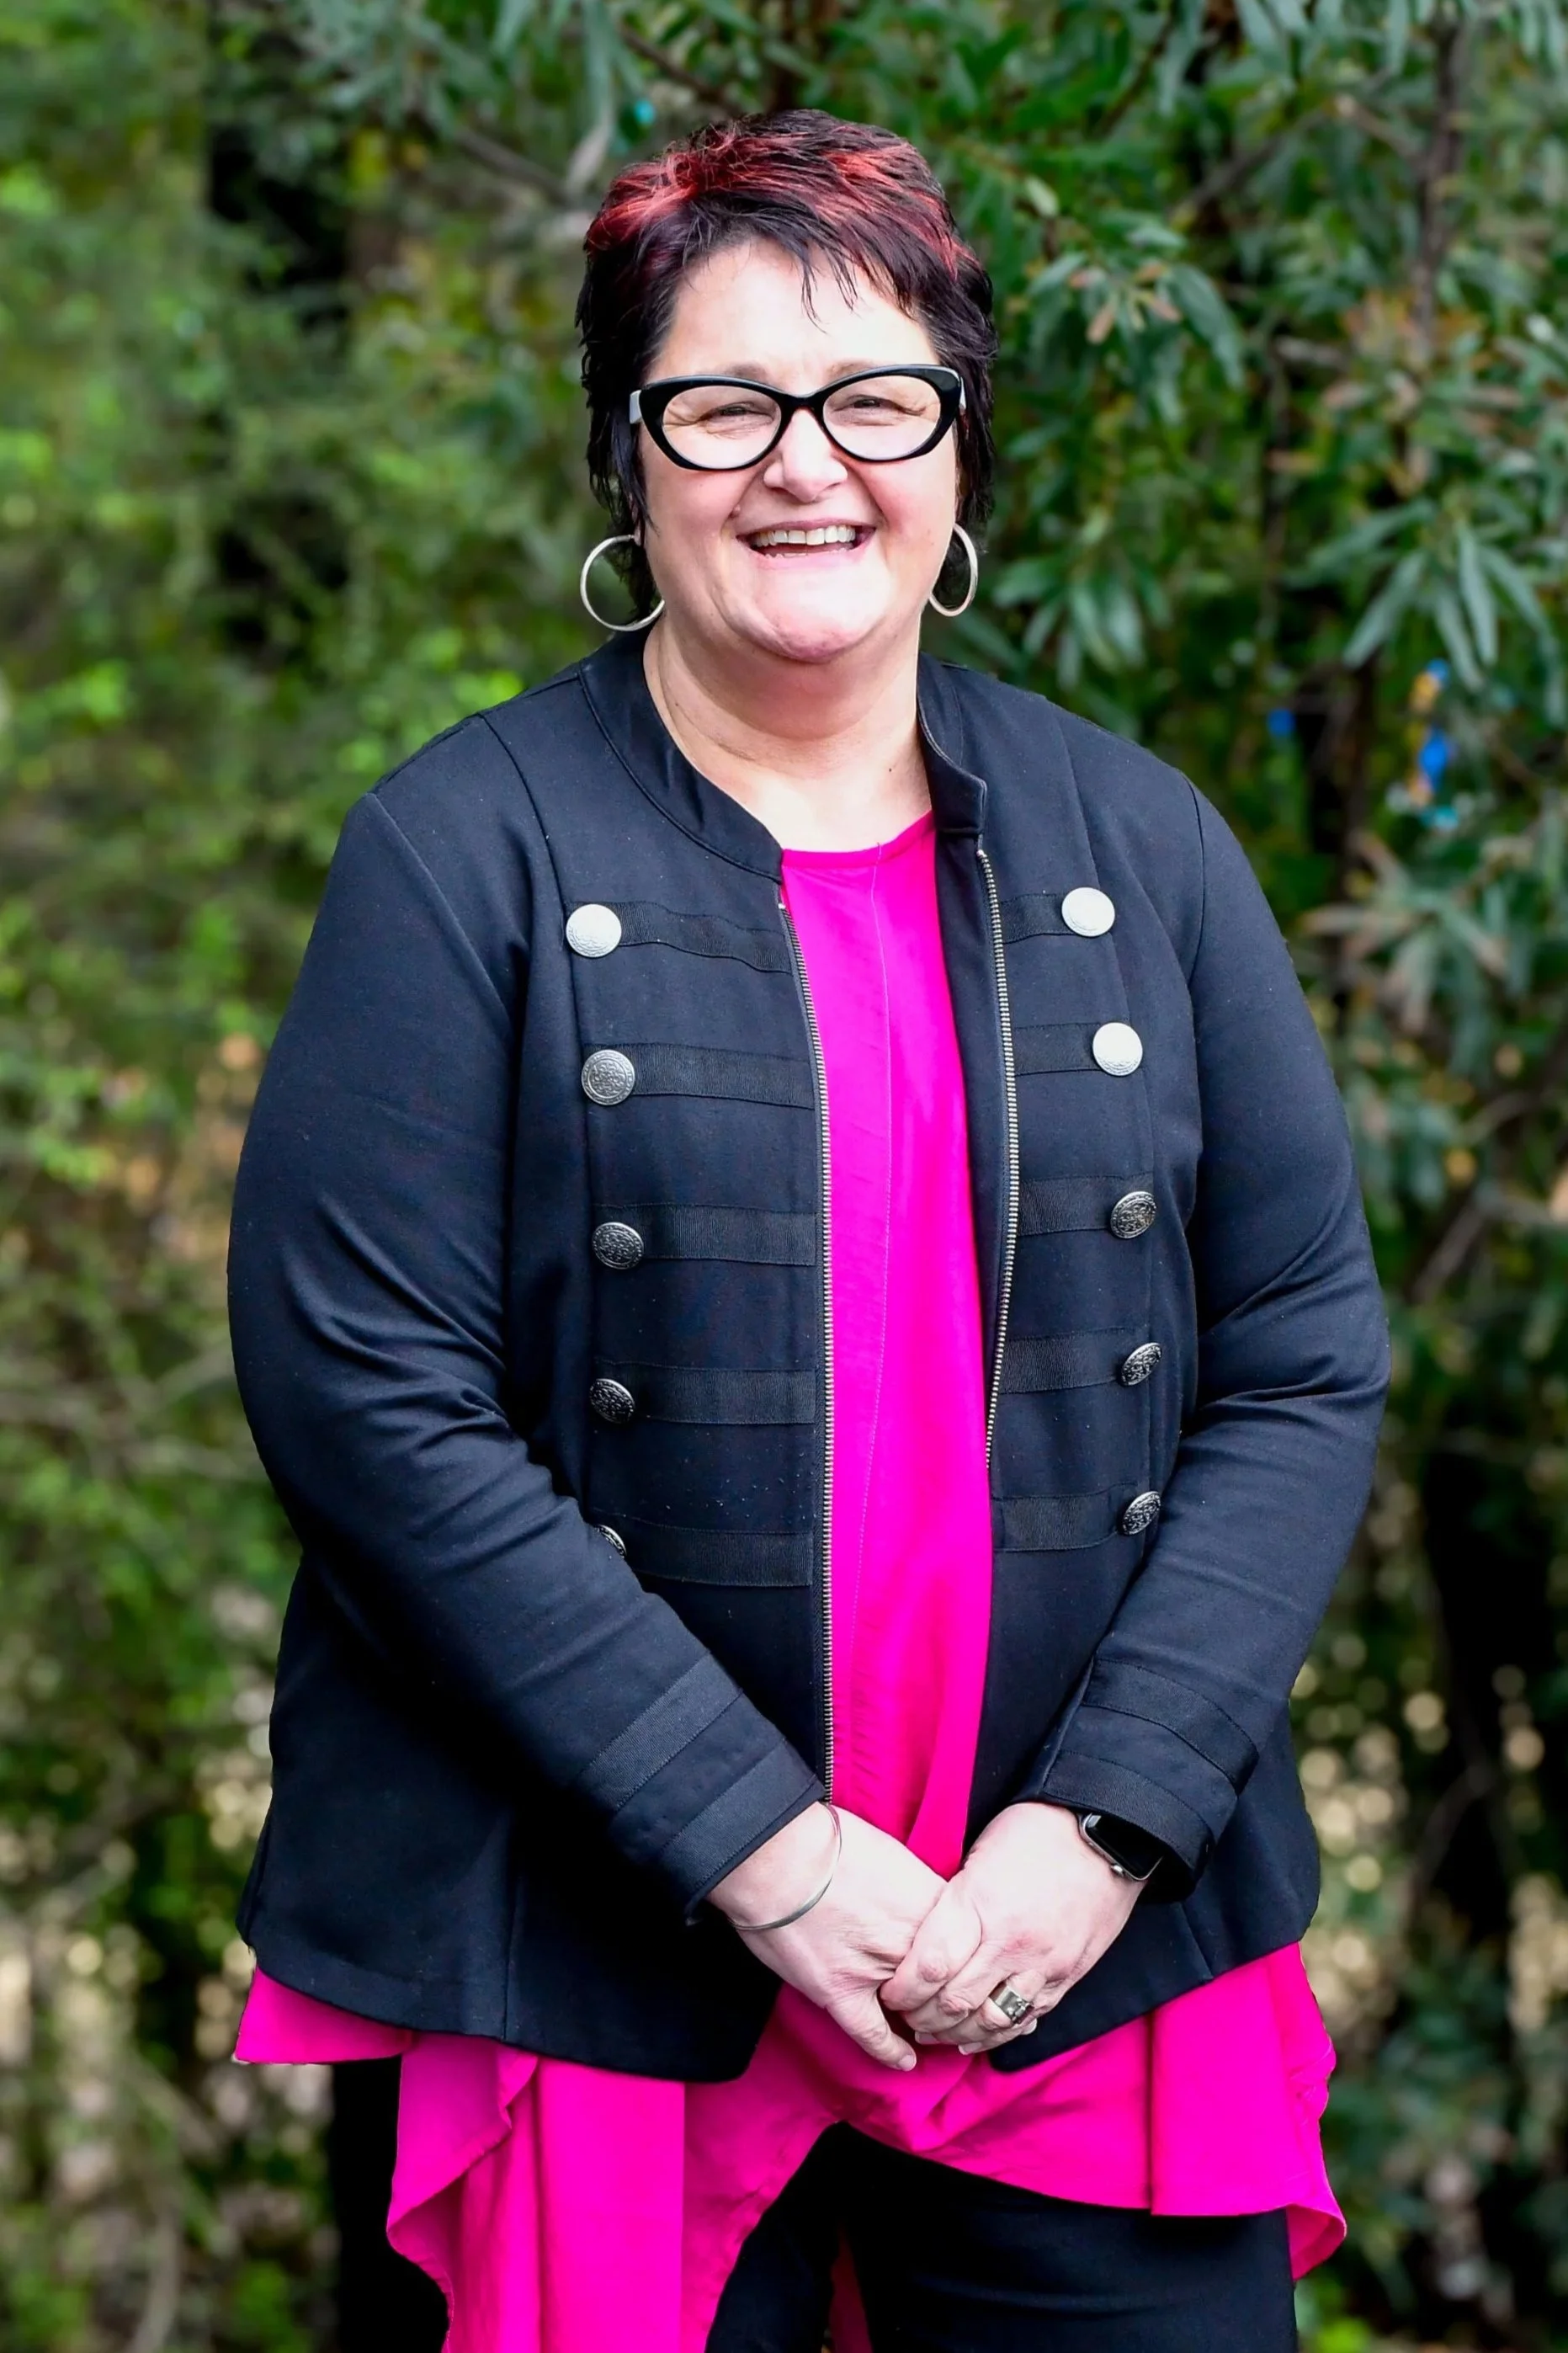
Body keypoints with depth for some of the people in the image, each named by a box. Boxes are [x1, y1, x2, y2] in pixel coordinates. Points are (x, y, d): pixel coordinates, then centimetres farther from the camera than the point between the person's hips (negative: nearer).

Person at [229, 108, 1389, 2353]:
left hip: (1099, 1957, 3)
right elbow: (362, 1393, -11)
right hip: (602, 1977, -3)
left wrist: (1104, 1826, -8)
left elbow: (1307, 1366, 5)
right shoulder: (467, 853, -4)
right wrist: (761, 1848, -14)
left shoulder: (1136, 842, 7)